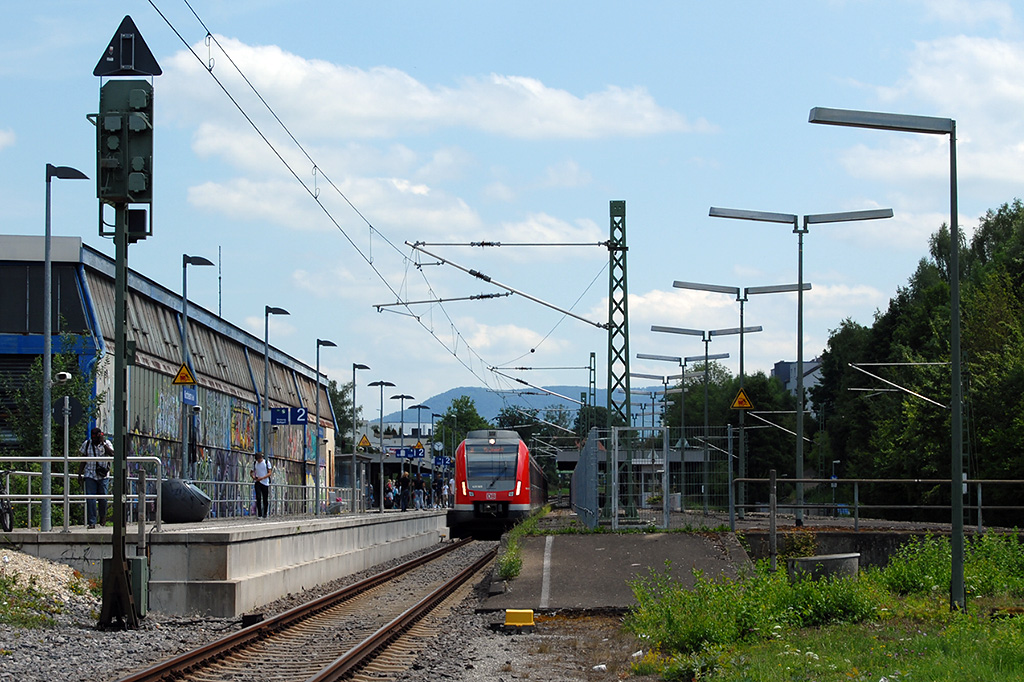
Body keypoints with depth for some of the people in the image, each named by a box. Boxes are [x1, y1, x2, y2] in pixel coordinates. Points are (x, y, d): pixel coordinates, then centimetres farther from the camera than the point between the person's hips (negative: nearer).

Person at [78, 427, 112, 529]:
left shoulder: (106, 443, 2)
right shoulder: (87, 444, 7)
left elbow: (112, 454, -17)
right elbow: (83, 460, 12)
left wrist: (103, 443, -18)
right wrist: (80, 474, 8)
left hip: (103, 475, -1)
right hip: (90, 475, 1)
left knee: (103, 497, 0)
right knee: (90, 498, -8)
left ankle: (103, 517, 27)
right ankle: (91, 522, -6)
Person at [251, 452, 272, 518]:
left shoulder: (267, 463, 0)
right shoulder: (255, 464, 7)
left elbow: (270, 473, -4)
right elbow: (252, 472, 15)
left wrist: (262, 478, -18)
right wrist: (253, 477, -9)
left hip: (265, 483, -1)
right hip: (257, 483, 1)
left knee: (265, 499, 4)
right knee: (258, 498, -12)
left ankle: (265, 514, 20)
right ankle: (259, 514, -13)